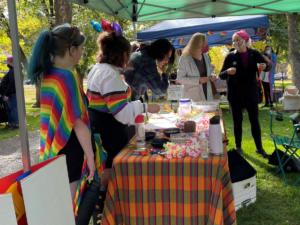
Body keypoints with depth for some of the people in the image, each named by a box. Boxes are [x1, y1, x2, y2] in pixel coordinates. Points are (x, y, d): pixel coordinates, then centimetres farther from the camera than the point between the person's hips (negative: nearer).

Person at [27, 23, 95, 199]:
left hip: (53, 147, 9)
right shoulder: (67, 77, -21)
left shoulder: (48, 74, 5)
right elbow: (78, 123, -22)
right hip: (68, 148, -9)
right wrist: (90, 155, -18)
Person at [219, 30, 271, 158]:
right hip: (235, 94, -1)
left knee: (254, 120, 6)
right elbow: (222, 75, -5)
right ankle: (238, 147, 20)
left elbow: (269, 64, 7)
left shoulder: (254, 54, -1)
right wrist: (227, 71, -28)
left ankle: (259, 147, 18)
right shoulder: (231, 56, -5)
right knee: (237, 121, 7)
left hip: (251, 93, 1)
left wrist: (265, 66, -17)